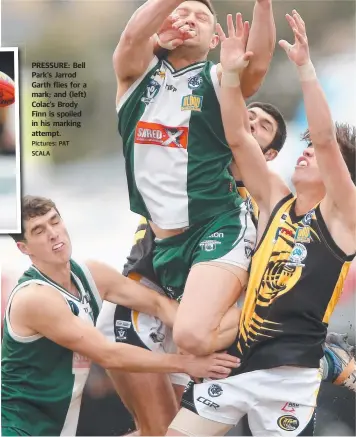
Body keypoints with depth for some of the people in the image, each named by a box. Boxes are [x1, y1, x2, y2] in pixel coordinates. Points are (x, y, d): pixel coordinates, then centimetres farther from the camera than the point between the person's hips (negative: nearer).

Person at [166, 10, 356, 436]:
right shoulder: (277, 204, 13)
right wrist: (231, 74, -5)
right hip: (234, 359, 5)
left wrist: (305, 66, -20)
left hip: (288, 374, -5)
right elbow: (238, 139, 6)